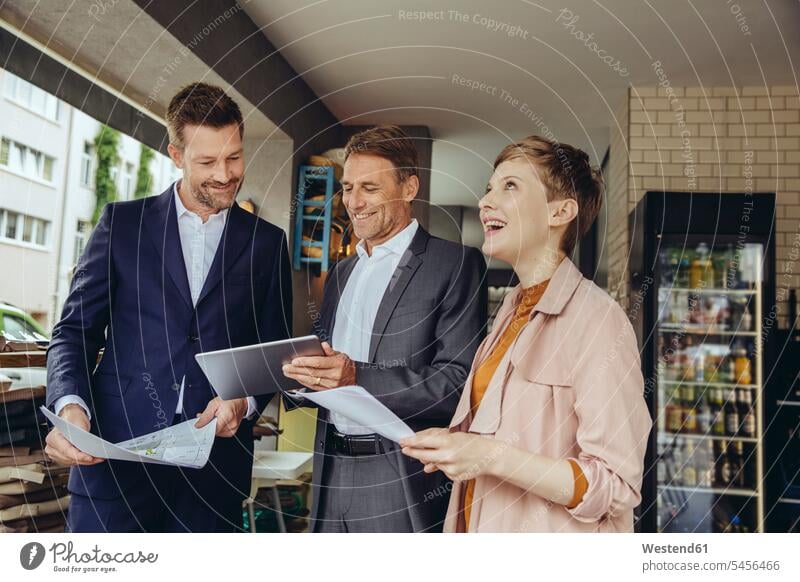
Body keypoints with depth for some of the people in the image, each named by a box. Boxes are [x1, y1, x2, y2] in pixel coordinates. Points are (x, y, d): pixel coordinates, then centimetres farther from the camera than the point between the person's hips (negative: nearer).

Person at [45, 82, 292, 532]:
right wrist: (70, 407, -13)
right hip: (116, 453, 0)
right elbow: (75, 331, 5)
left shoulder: (268, 242, 8)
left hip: (216, 458, 1)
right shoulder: (122, 222, 6)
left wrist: (245, 401, -10)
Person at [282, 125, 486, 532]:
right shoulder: (340, 273, 14)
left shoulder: (456, 264, -8)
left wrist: (358, 378, -25)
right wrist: (299, 373, -3)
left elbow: (459, 384, -16)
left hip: (404, 485, -6)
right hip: (331, 478, 6)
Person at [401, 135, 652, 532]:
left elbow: (614, 487, -22)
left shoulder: (595, 319, -20)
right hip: (485, 527, 7)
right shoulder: (511, 313, 5)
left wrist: (491, 457, -27)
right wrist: (452, 444, -3)